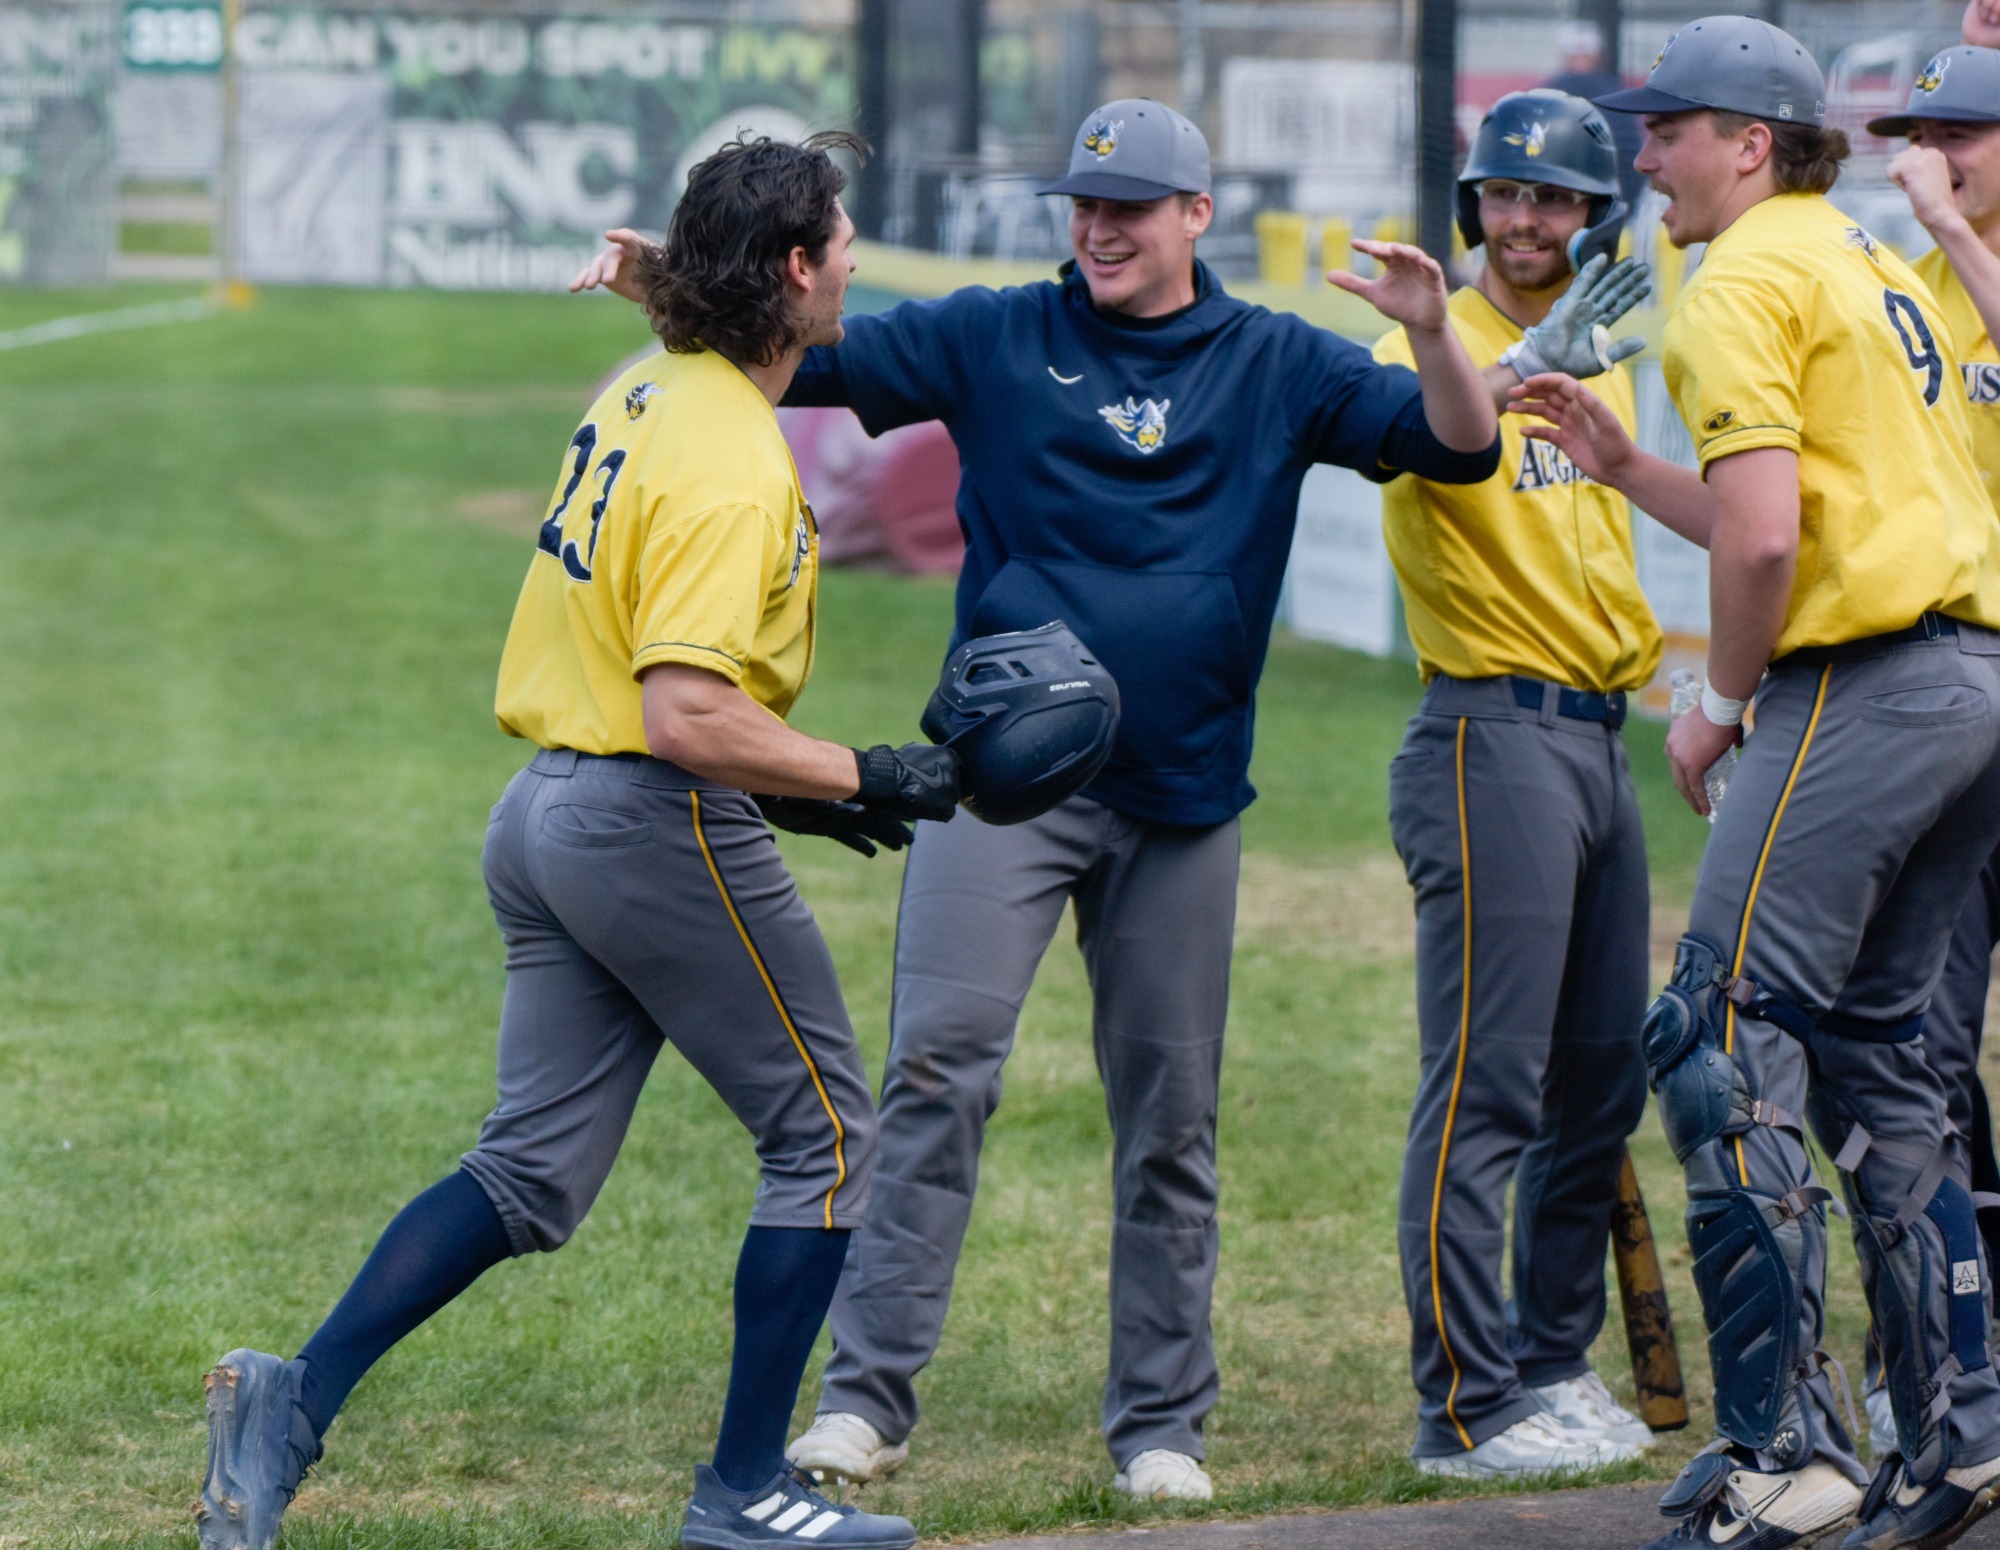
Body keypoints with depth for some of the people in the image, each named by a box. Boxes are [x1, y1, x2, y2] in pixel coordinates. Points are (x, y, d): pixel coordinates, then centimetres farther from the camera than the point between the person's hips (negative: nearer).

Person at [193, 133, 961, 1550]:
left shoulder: (645, 395, 11)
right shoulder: (731, 462, -19)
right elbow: (684, 716, -27)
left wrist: (776, 779, 20)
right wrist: (864, 779, -19)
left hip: (548, 808, 9)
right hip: (663, 831, -9)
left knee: (533, 1173, 11)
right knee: (827, 1138, 6)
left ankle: (300, 1397, -1)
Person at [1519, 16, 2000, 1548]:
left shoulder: (1746, 285, -7)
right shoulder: (1872, 264, 22)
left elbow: (1765, 536, -18)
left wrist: (1719, 703, -4)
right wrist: (1625, 467, 22)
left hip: (1863, 688, -10)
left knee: (1727, 1042, -9)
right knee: (1874, 1048, 15)